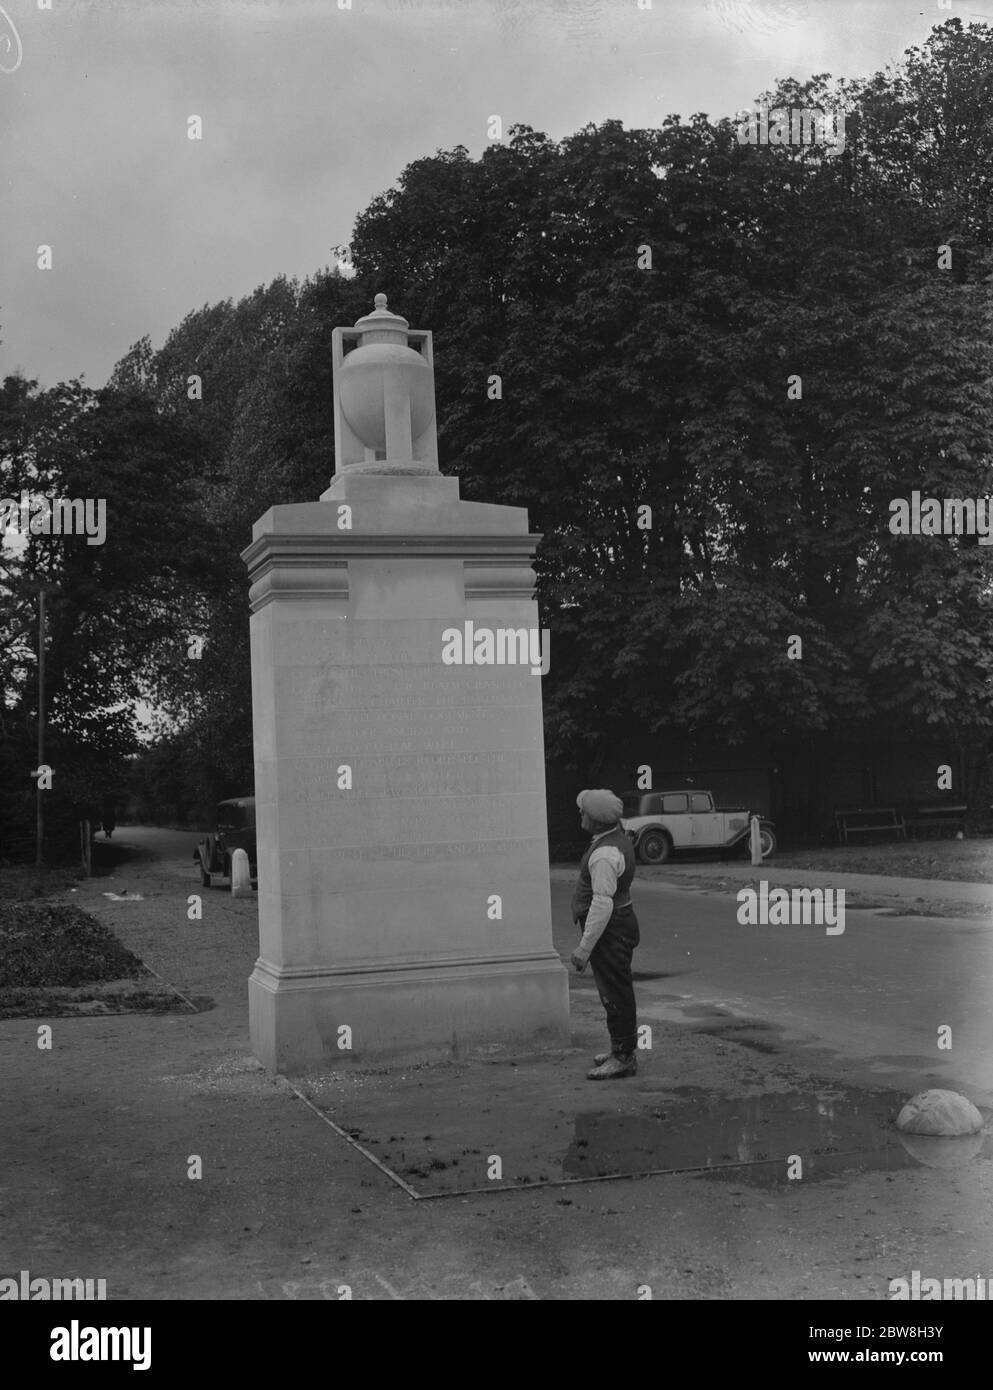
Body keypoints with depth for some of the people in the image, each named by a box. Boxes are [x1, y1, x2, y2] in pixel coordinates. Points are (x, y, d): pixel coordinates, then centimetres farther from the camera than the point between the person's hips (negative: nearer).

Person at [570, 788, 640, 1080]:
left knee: (615, 995, -2)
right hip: (620, 923, 11)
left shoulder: (605, 853, -25)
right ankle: (623, 1049, 31)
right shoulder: (618, 837, 8)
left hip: (610, 930, -11)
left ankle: (623, 1058, 6)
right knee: (617, 993, 19)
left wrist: (585, 947, -25)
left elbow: (603, 903, -27)